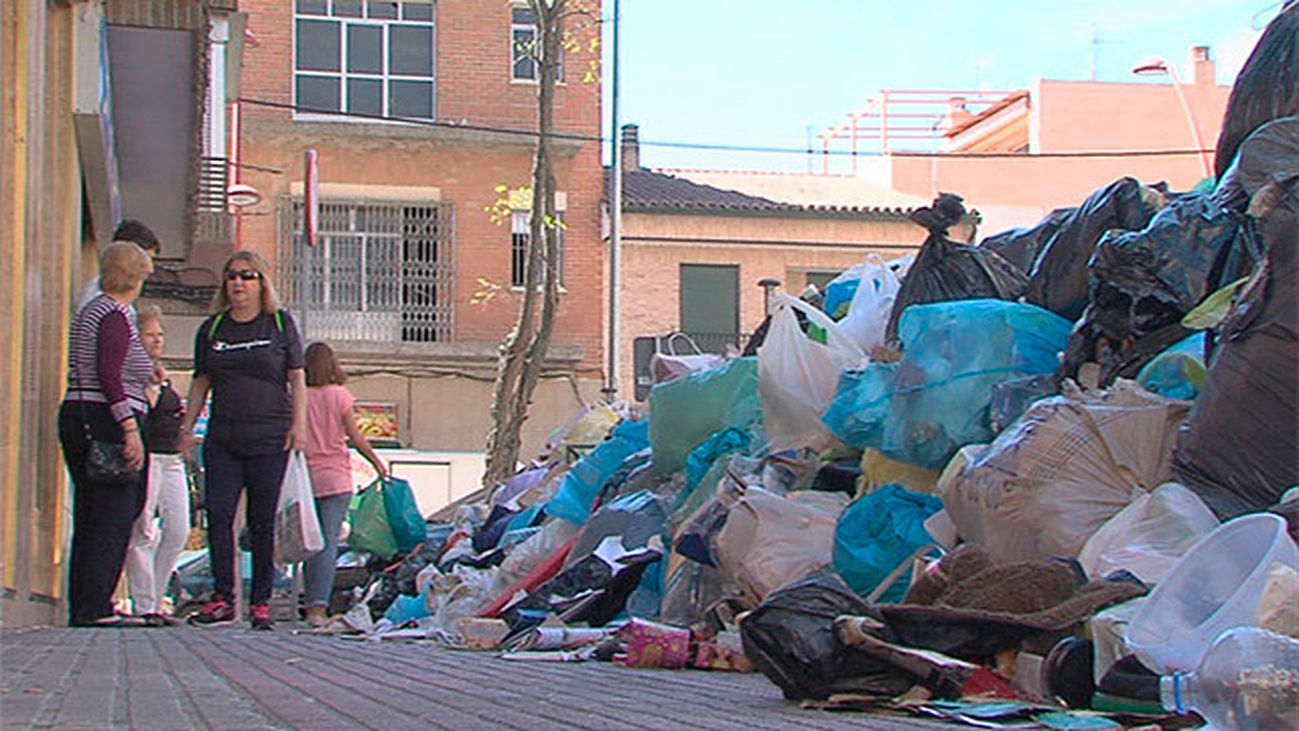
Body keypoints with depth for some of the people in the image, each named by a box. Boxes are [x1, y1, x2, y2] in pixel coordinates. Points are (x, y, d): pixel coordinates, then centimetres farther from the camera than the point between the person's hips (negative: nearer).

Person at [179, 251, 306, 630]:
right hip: (222, 439, 3)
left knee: (262, 523, 0)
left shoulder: (280, 323, 5)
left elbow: (296, 377, 4)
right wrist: (187, 426, 9)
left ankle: (261, 603, 6)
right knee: (218, 515, -7)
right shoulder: (212, 328, 12)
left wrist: (299, 422, -6)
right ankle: (222, 599, -2)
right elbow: (201, 382, 16)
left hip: (269, 440, -3)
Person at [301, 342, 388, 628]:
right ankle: (319, 606, -16)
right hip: (335, 476, -2)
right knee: (330, 540, -5)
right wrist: (377, 462, 14)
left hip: (306, 476, 2)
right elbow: (355, 436, 1)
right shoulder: (339, 395, -2)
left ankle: (312, 604, 14)